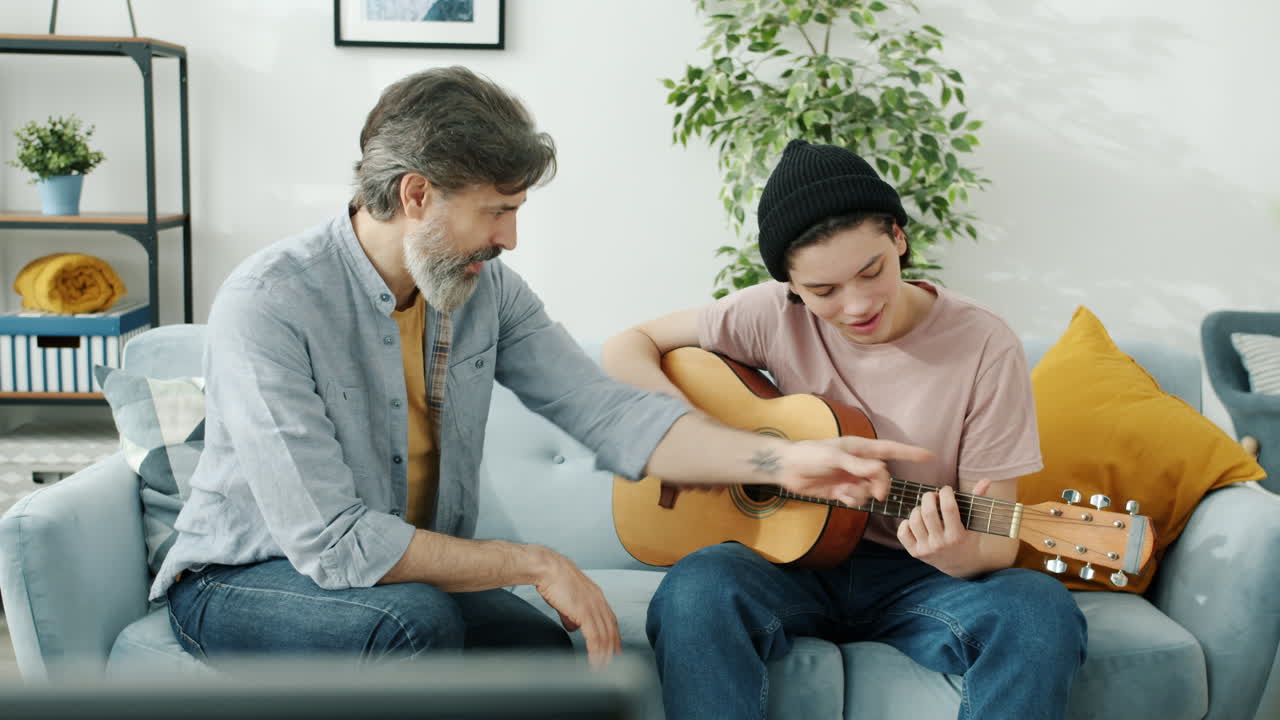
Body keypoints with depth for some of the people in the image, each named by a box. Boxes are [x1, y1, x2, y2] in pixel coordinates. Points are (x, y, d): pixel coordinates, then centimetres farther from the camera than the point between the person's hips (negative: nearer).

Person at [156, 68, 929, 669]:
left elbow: (611, 413, -8)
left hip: (414, 575, 5)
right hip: (243, 581, -4)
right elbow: (330, 542, -28)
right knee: (416, 619, -34)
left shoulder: (488, 290, -5)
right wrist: (533, 564, -23)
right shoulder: (270, 301, -24)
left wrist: (785, 459, -21)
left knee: (546, 651, -22)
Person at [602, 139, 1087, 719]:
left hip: (917, 578, 0)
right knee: (695, 590, -34)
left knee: (1041, 613, -33)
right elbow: (627, 349, 3)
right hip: (794, 558, 1)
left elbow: (997, 543, -7)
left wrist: (963, 556, -32)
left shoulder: (986, 348, -10)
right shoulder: (774, 316, -5)